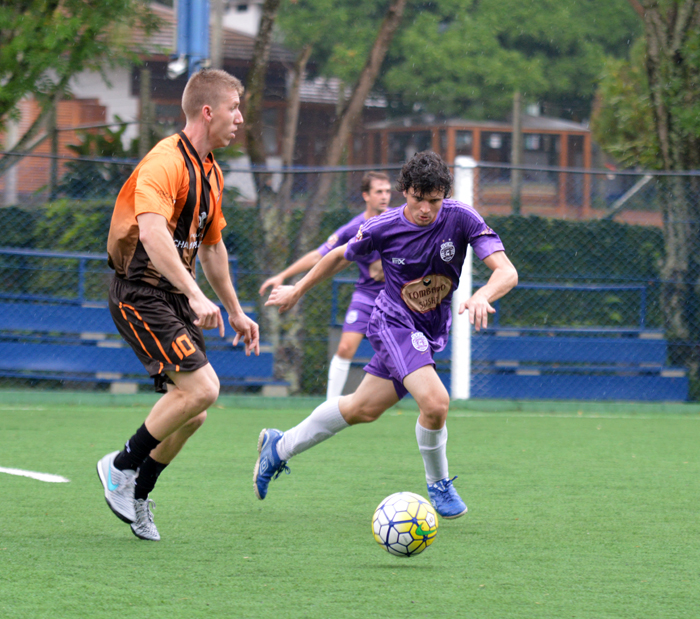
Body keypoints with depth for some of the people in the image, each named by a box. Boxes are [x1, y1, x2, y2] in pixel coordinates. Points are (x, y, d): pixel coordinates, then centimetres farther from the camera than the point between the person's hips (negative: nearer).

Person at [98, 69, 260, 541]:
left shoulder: (211, 172, 14)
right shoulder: (166, 163, -17)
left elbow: (211, 246, 27)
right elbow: (152, 233, -32)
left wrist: (235, 311, 29)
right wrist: (197, 295, -39)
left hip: (177, 298, 9)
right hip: (141, 294, -9)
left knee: (192, 413, 3)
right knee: (201, 387, -20)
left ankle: (138, 495, 18)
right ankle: (122, 466, -4)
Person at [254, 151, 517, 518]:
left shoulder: (461, 219, -16)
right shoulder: (383, 228, -16)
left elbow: (506, 271, -22)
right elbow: (340, 257, 4)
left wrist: (483, 296, -44)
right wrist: (296, 291, 15)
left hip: (431, 332, 4)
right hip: (394, 322, -4)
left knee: (362, 409, 14)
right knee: (435, 402, -26)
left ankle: (280, 447, 35)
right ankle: (438, 485, 1)